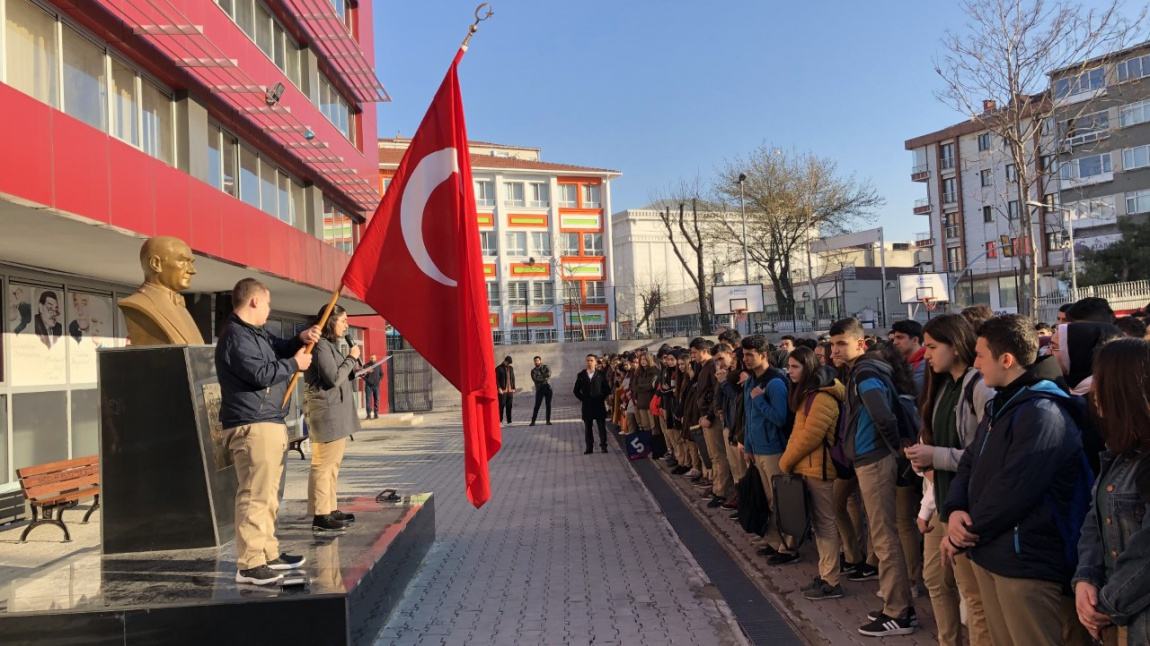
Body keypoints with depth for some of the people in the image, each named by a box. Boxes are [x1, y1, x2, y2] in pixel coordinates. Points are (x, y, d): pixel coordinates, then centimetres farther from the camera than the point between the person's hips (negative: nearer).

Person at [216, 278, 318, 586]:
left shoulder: (257, 333, 19)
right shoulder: (236, 336, -14)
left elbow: (278, 349, 29)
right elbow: (260, 374, -22)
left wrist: (300, 340, 9)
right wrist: (295, 364, -8)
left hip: (269, 424, 11)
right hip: (251, 427, -11)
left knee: (268, 494, 17)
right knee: (254, 495, -11)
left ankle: (268, 553, 26)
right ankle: (248, 564, -8)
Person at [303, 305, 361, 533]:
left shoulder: (331, 345, 18)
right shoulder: (320, 346, -13)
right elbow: (334, 378, -18)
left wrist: (354, 367, 7)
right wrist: (351, 359, -8)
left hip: (337, 412, 11)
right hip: (326, 411, -11)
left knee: (333, 464, 14)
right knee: (323, 464, -7)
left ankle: (331, 510, 21)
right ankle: (320, 516, -4)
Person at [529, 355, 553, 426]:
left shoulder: (545, 367, 10)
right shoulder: (533, 371, 9)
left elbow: (549, 374, -9)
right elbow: (535, 379, -9)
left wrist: (540, 377, -10)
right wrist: (544, 378, -12)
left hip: (548, 387, 1)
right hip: (539, 389, -1)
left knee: (548, 404, 1)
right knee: (537, 405, -5)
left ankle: (548, 420, 8)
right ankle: (533, 421, -3)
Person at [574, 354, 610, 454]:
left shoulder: (601, 374, 2)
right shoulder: (581, 375, 5)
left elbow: (607, 389, 5)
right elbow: (576, 390, 9)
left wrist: (602, 398, -4)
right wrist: (582, 399, -1)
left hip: (599, 404, -1)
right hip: (586, 405, 1)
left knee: (602, 426, 0)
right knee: (587, 427, 4)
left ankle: (603, 446, 7)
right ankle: (589, 447, 10)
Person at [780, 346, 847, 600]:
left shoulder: (822, 397, -17)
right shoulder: (807, 394, 15)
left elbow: (809, 436, -20)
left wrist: (785, 462, -10)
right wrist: (788, 459, 8)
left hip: (819, 468, -10)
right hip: (807, 467, 10)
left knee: (825, 523, -3)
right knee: (818, 522, 14)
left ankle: (831, 582, 4)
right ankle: (825, 574, 23)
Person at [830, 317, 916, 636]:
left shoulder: (865, 375, -17)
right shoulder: (858, 372, 13)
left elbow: (884, 418, -28)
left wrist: (898, 447, -13)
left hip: (874, 462, -10)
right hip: (869, 460, 10)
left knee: (884, 539, -2)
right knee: (884, 536, 16)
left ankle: (898, 614, 7)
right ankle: (898, 604, 26)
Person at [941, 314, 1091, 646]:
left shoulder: (1043, 414, -19)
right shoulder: (1002, 405, 14)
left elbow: (1011, 493, -24)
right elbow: (970, 463, 13)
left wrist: (964, 534, -12)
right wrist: (955, 510, -6)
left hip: (1025, 562, -9)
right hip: (989, 555, 9)